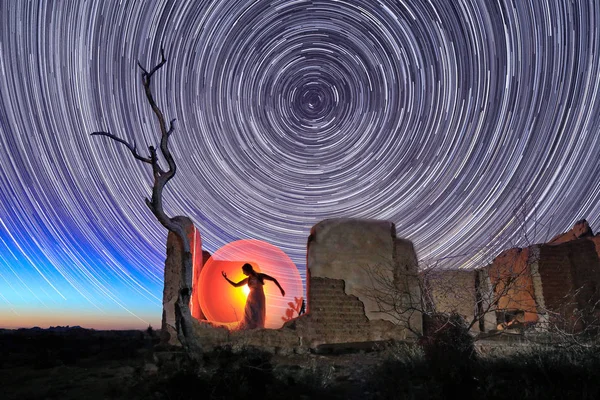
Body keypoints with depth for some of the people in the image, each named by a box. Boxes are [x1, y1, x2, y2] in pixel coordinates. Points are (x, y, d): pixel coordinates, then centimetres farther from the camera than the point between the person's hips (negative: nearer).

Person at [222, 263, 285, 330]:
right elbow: (235, 285, 17)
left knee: (258, 318, -3)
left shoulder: (260, 276, -1)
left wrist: (281, 289, -3)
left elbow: (273, 279, 1)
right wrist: (226, 278, 11)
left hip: (259, 300, -3)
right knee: (249, 318, -1)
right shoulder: (247, 280, 9)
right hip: (251, 300, 3)